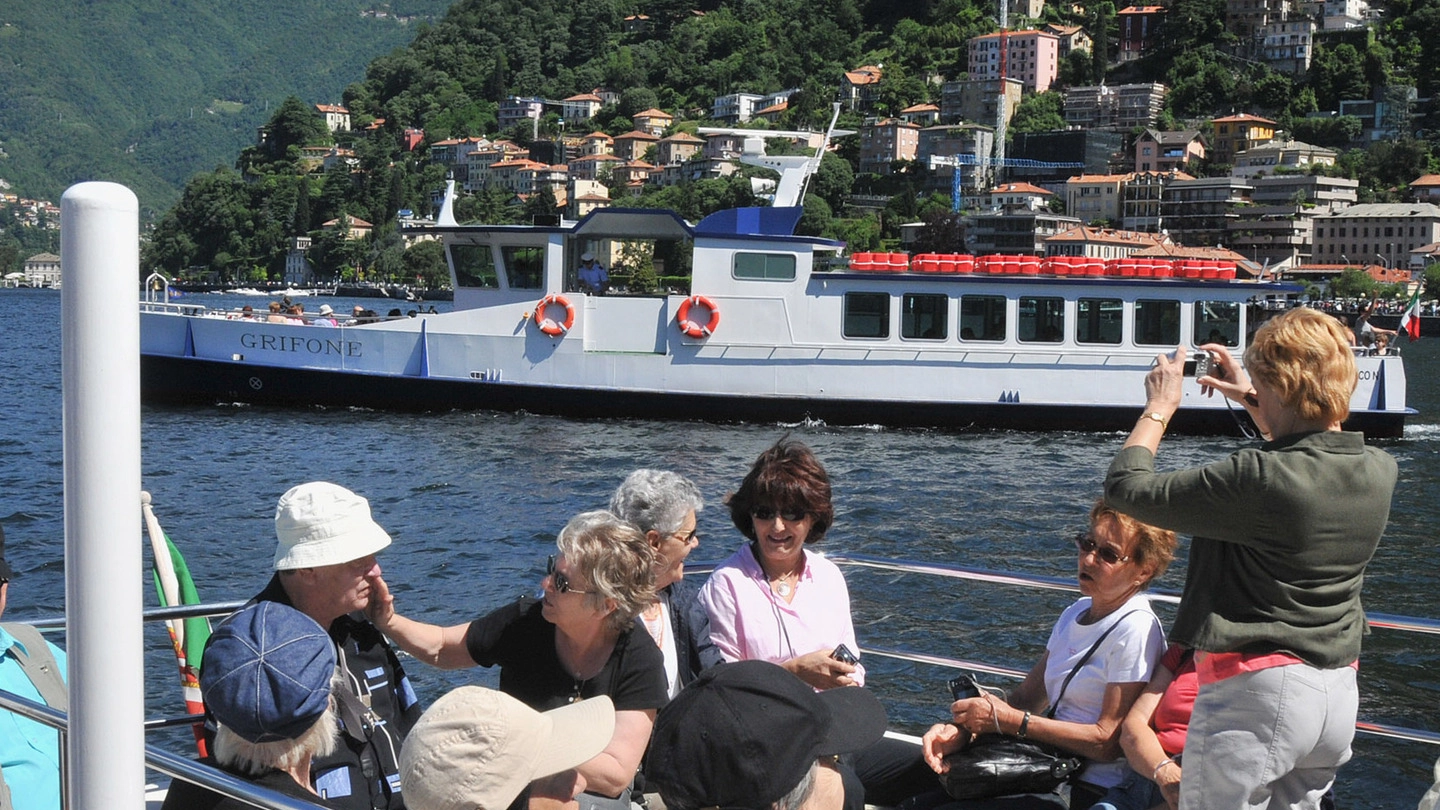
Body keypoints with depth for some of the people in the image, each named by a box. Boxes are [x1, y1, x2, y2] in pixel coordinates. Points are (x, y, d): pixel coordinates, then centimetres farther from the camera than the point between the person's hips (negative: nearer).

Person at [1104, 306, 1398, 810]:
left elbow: (1125, 489, -13)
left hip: (1255, 692, -7)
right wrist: (1252, 400, 29)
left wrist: (1160, 408, 1)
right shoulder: (1379, 471, 0)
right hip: (1339, 694, 7)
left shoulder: (1254, 480, -23)